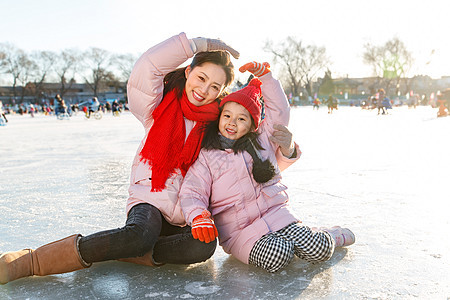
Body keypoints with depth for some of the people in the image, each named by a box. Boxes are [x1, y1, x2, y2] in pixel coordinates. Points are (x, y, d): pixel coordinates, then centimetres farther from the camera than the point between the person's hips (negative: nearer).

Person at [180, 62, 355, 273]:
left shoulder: (263, 140, 11)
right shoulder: (205, 155, 4)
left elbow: (279, 110, 9)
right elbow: (191, 192, -2)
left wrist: (264, 75, 2)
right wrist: (198, 217, -23)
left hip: (276, 215, 3)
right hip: (239, 232, -2)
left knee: (319, 251, -15)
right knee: (276, 256, -32)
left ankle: (331, 235, 19)